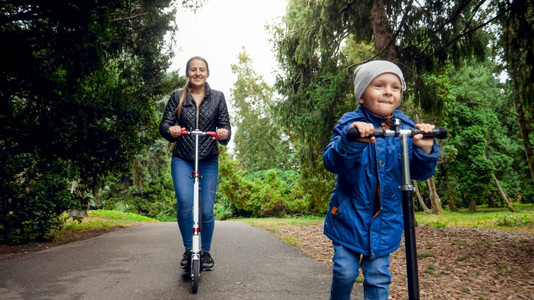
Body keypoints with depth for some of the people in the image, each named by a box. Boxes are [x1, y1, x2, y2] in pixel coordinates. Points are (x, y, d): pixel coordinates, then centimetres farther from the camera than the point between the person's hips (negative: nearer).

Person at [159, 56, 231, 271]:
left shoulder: (218, 97, 4)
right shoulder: (177, 97, 4)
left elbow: (225, 124, 0)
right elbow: (164, 124, 0)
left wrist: (224, 133, -24)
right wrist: (170, 130, -24)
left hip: (209, 161, 1)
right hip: (182, 159, 0)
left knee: (206, 210, 1)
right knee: (185, 201, -22)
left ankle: (206, 252, 26)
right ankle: (189, 249, 0)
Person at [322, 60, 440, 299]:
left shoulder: (405, 129, -4)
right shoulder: (350, 124, -12)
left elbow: (419, 173, -4)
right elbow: (331, 163, -23)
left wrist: (426, 151, -25)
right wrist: (351, 141, -43)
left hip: (385, 219, 2)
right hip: (349, 215, -2)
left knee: (378, 277, 8)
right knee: (345, 272, 5)